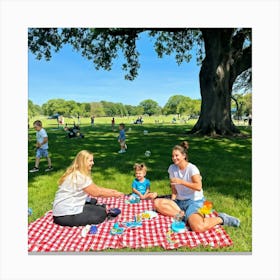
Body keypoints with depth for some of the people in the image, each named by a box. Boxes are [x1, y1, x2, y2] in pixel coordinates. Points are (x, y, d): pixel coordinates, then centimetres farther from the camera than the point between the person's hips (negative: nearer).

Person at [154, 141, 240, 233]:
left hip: (195, 201, -5)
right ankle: (182, 214, -18)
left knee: (198, 227, -31)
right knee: (157, 203, -15)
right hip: (180, 201, 5)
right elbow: (173, 188, 8)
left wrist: (181, 181, -28)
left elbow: (198, 187, -24)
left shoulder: (192, 168, -12)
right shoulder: (172, 168, 3)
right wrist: (172, 201, -7)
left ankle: (221, 218, -3)